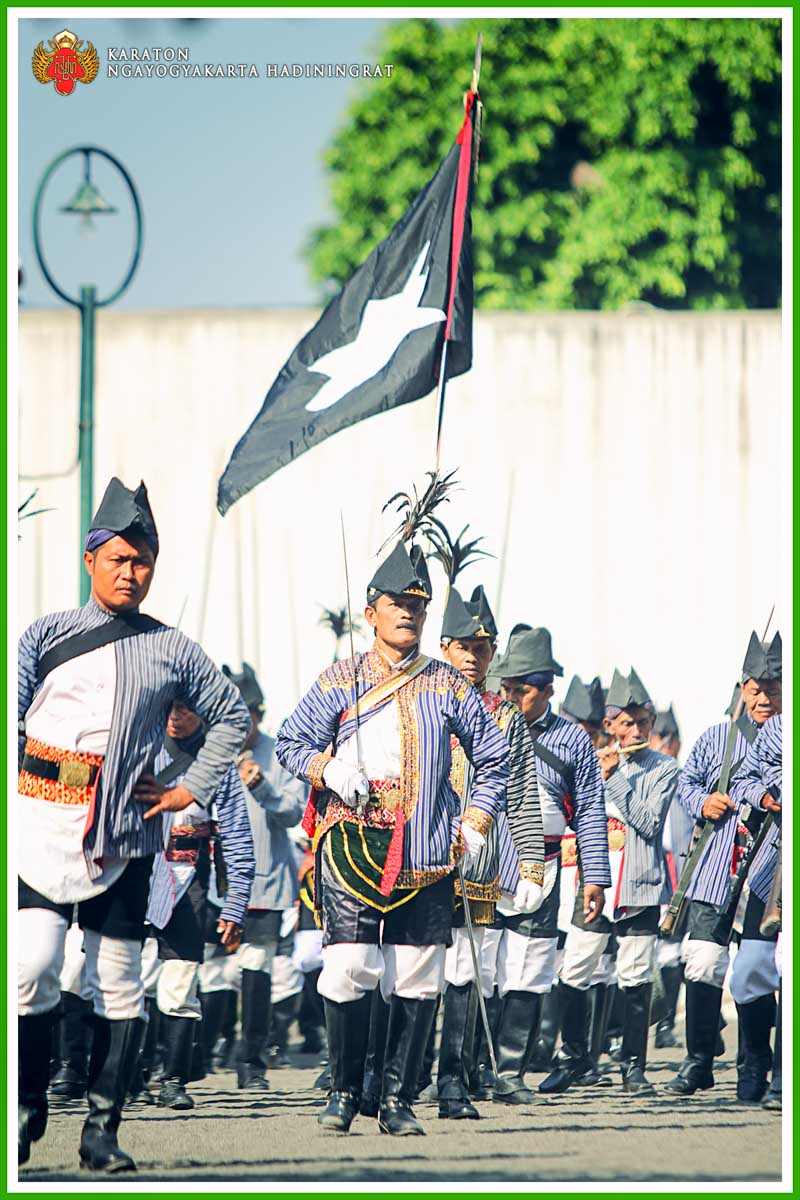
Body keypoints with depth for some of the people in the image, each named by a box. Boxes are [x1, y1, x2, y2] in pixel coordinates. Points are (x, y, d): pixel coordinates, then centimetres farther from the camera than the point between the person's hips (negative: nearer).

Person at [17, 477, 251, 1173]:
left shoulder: (173, 651, 12)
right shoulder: (49, 634, 9)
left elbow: (232, 717, 21)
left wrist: (192, 790, 11)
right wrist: (14, 785, -8)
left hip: (126, 834, 2)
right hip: (47, 827, -2)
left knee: (119, 984, 1)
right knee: (32, 965, -14)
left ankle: (102, 1128, 5)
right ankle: (28, 1107, 2)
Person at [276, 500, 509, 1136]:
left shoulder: (450, 688, 12)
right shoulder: (340, 681, 9)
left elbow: (494, 758, 19)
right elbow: (292, 741, 10)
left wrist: (475, 827, 10)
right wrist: (327, 770, -9)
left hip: (426, 856, 2)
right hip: (353, 846, -2)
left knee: (418, 982, -1)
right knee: (348, 969, -10)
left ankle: (398, 1101, 6)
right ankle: (345, 1091, 5)